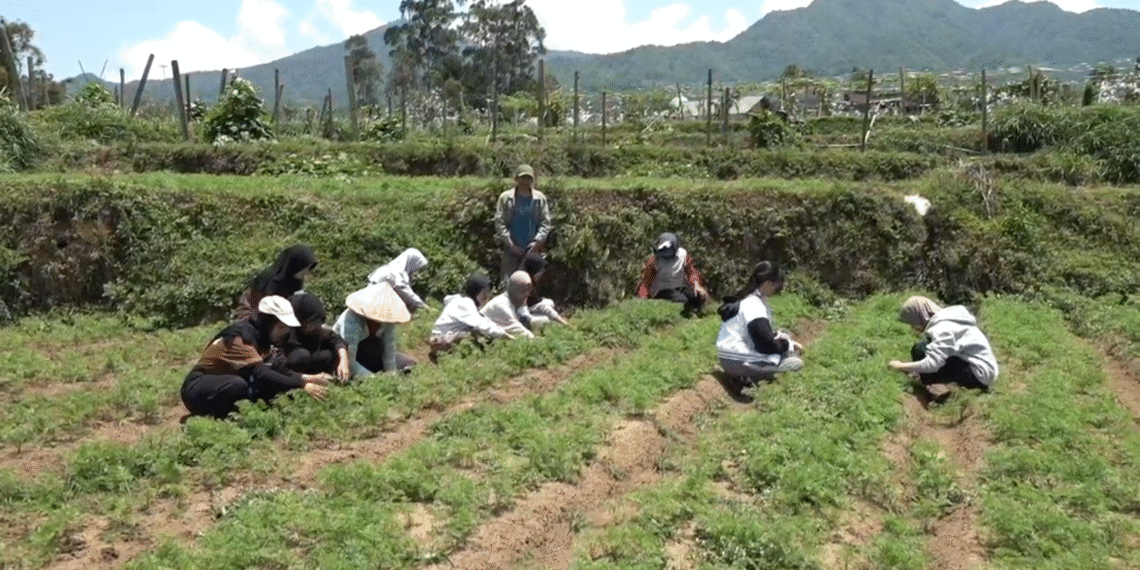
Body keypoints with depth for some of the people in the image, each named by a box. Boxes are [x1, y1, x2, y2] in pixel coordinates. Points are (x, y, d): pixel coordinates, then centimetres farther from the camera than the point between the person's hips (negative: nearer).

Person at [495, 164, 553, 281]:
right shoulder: (505, 198, 1)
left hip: (532, 249, 1)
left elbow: (545, 223, 5)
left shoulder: (540, 198, 4)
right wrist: (510, 243, -9)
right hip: (511, 250, -1)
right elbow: (499, 223, -1)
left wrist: (537, 241, -9)